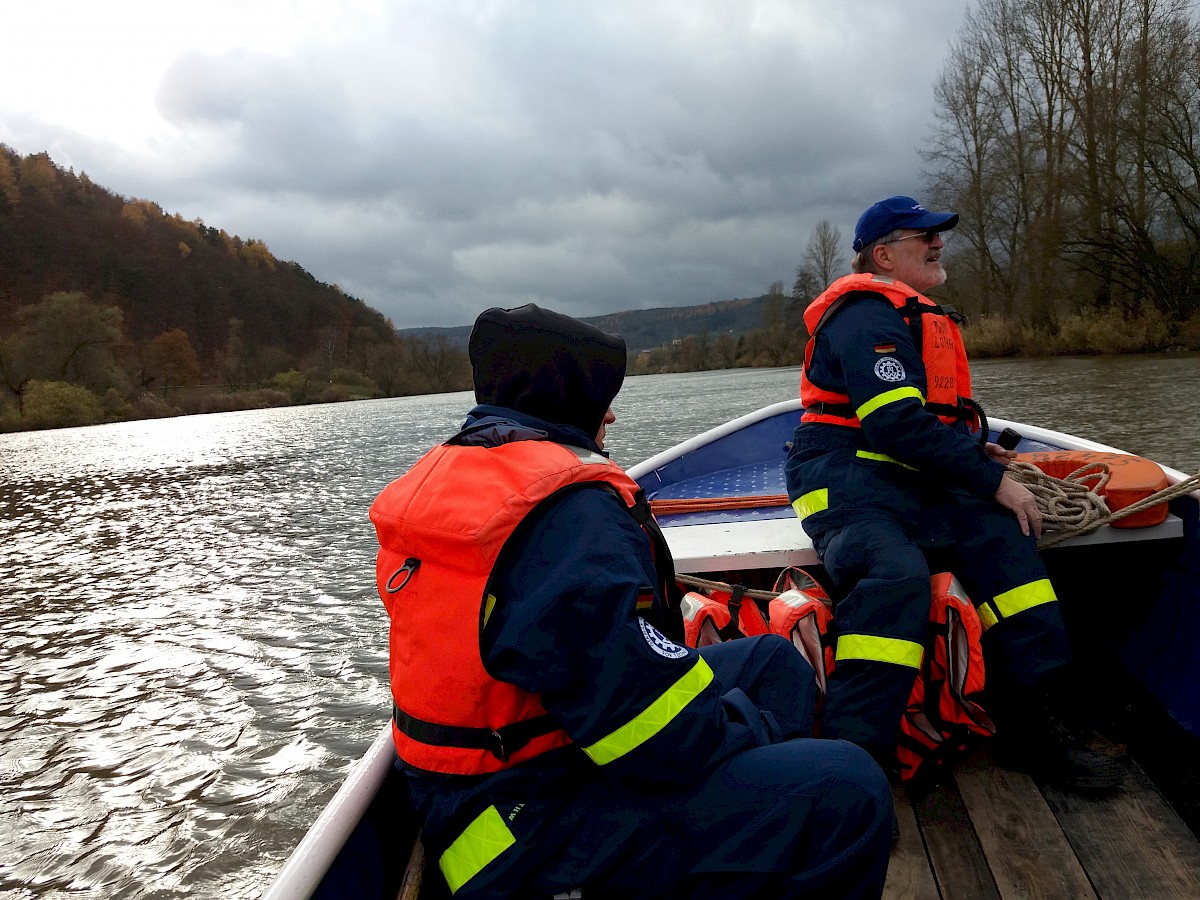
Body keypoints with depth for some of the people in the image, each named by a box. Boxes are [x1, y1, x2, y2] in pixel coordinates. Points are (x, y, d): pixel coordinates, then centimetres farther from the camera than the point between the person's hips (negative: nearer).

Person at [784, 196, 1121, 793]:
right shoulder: (869, 316, -10)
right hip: (847, 475, -9)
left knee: (1001, 536, -10)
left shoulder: (922, 316, 25)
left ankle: (1031, 727, -5)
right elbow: (897, 425, -21)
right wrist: (992, 482, -16)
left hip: (911, 479, 9)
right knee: (897, 572, -34)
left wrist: (974, 452, 13)